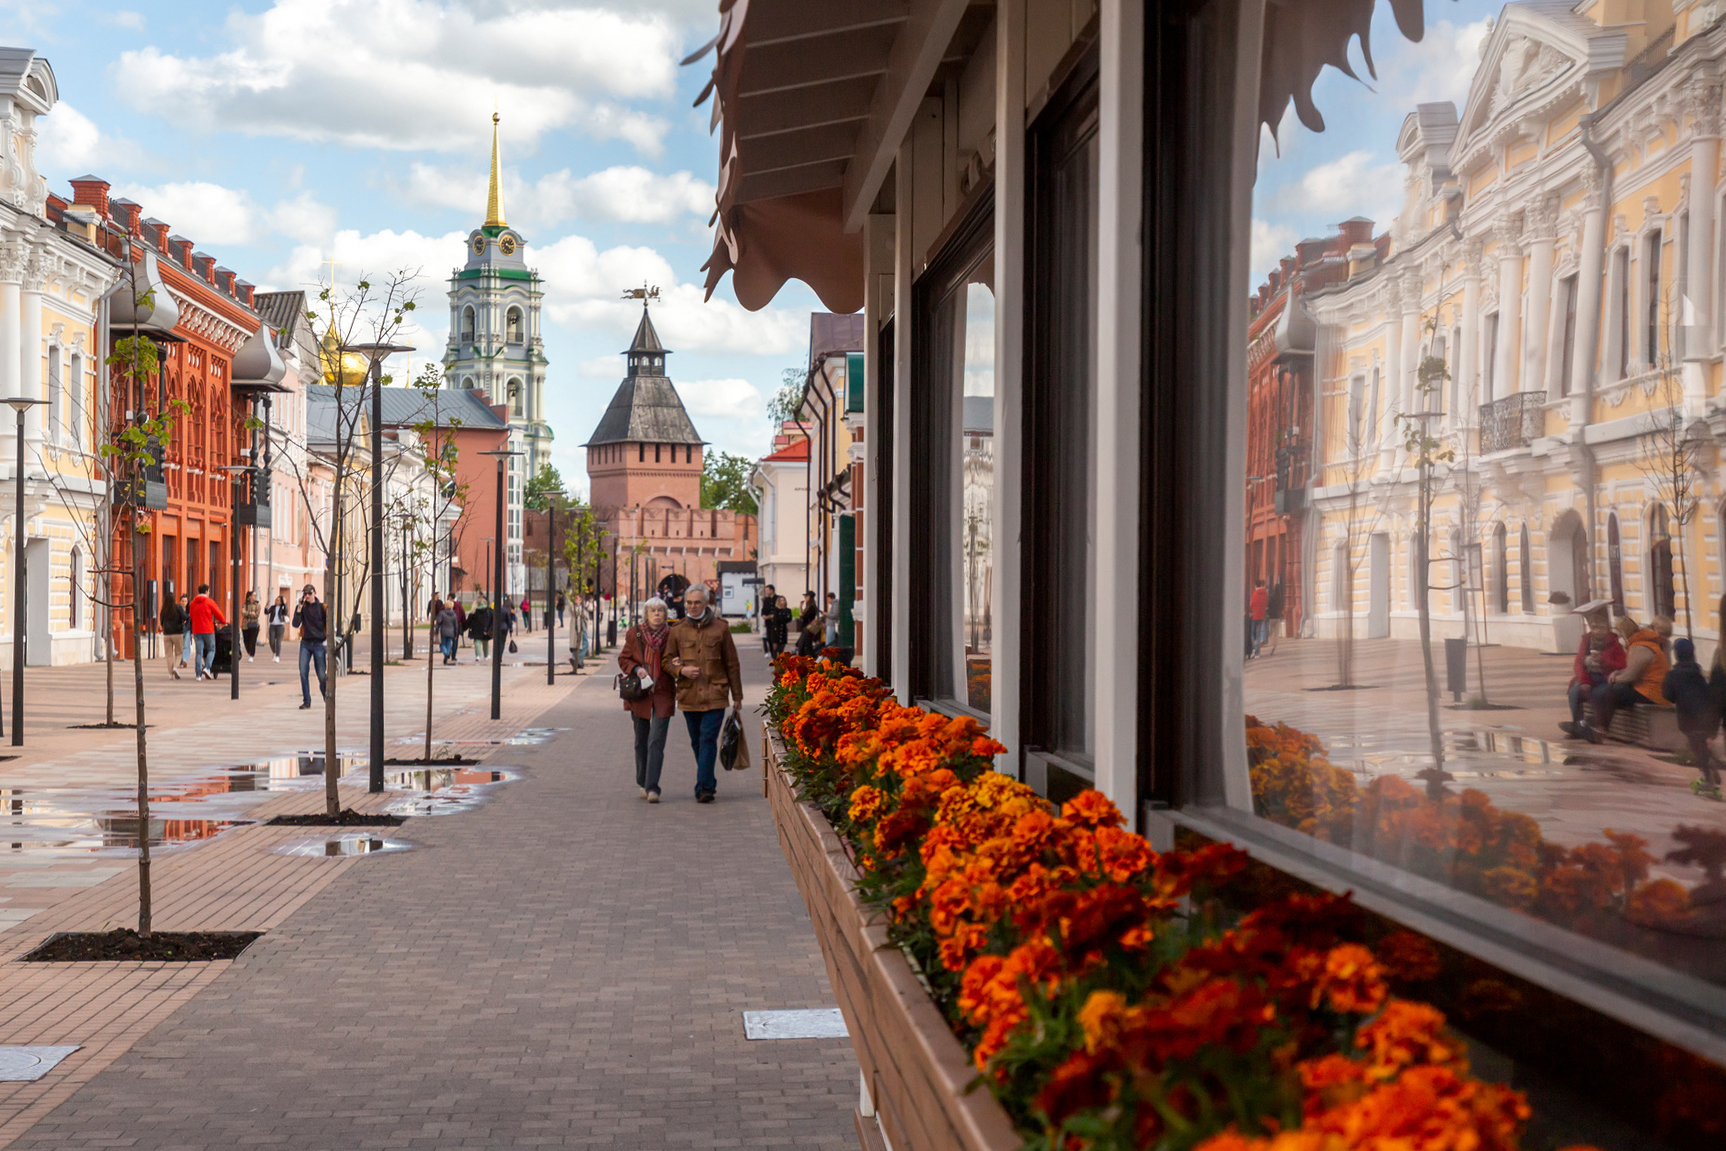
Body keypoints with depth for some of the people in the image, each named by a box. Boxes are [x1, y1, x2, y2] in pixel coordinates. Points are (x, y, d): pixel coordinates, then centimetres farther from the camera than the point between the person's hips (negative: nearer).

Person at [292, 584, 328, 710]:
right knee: (303, 672, -9)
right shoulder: (302, 607, 6)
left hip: (319, 644, -2)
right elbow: (295, 624, -5)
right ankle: (306, 701, -1)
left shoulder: (322, 607, 1)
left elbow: (328, 627, 4)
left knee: (322, 675, -2)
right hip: (305, 644, 2)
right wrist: (299, 607, -13)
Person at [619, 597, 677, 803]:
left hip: (663, 695, -2)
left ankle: (652, 787, -11)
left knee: (656, 741, -10)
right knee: (641, 741, 13)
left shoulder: (672, 635, -2)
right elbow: (623, 659, 8)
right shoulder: (634, 633, 2)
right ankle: (642, 783, 29)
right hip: (639, 693, 2)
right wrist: (636, 669, -11)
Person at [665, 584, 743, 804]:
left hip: (715, 694, -3)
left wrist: (737, 695, 7)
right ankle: (708, 782, 26)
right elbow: (668, 659, 12)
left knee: (708, 739, -12)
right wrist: (680, 670, -11)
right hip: (688, 695, 3)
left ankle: (704, 787, -14)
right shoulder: (678, 630, 7)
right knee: (697, 742, 11)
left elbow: (731, 664, 7)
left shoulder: (720, 627, 2)